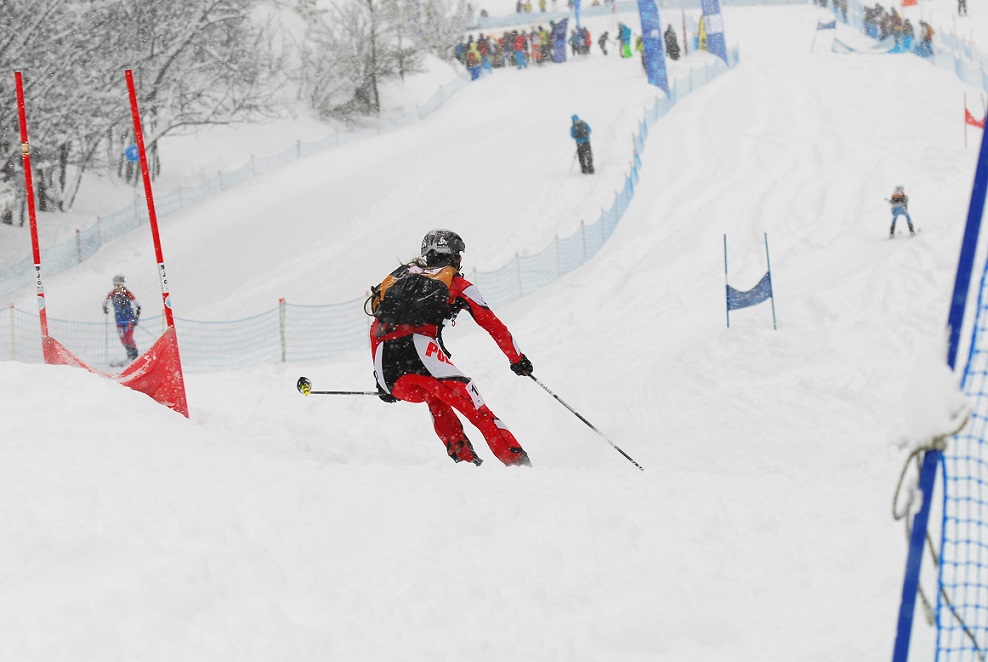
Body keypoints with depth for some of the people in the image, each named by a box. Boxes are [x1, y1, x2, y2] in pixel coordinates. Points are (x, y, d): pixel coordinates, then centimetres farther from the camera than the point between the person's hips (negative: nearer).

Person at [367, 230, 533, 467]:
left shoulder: (397, 276, 32)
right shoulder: (456, 282, 20)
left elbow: (377, 328, 30)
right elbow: (493, 324, 18)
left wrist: (382, 380, 35)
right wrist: (517, 359, 30)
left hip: (387, 370, 5)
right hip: (420, 352, -5)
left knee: (435, 399, 32)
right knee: (478, 410, 1)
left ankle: (464, 458, 18)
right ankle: (516, 460, -12)